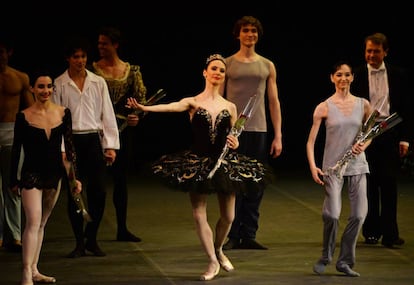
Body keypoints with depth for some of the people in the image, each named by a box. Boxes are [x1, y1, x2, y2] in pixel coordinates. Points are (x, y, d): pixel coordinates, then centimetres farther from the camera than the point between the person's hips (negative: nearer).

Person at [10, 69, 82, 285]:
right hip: (32, 174, -4)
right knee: (33, 222, -13)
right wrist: (14, 180, 2)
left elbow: (69, 146, 5)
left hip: (54, 174, 4)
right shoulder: (24, 117, -7)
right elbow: (16, 150, -1)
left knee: (42, 224, 11)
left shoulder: (63, 113, 1)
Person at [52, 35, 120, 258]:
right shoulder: (59, 85, 2)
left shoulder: (98, 83, 7)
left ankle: (92, 239, 13)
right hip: (71, 141, -1)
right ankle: (79, 243, 11)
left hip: (94, 140, 2)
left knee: (99, 192, -3)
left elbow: (107, 114, 8)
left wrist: (111, 145, 2)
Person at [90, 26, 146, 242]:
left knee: (121, 178, 7)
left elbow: (141, 98, 4)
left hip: (122, 128, 3)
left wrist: (137, 115, -13)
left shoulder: (132, 70, 6)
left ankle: (122, 229, 12)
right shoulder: (93, 69, 0)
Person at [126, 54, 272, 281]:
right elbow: (171, 107, -23)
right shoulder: (193, 102, -3)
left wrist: (234, 144, -11)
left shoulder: (230, 107, 6)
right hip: (198, 163, -2)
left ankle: (218, 250, 36)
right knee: (199, 214, -3)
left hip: (224, 162, 2)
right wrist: (144, 108, -42)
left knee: (228, 216, 8)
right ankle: (213, 262, 10)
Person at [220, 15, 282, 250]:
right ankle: (232, 236, 4)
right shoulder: (227, 64, 5)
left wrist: (278, 136, 5)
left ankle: (249, 235, 9)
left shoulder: (267, 66, 11)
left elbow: (274, 102, 11)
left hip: (259, 131, 2)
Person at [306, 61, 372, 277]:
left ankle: (345, 261, 9)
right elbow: (311, 141, 0)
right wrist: (313, 167, -12)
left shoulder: (363, 105, 6)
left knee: (359, 214, -6)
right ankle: (326, 257, 8)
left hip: (357, 166, 3)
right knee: (332, 214, -16)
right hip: (332, 167, -3)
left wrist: (363, 146, -4)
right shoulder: (324, 107, -1)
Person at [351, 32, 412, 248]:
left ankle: (390, 233, -2)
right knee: (369, 184, 5)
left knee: (389, 184, -4)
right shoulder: (357, 75, 3)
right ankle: (371, 232, 14)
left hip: (390, 135, 0)